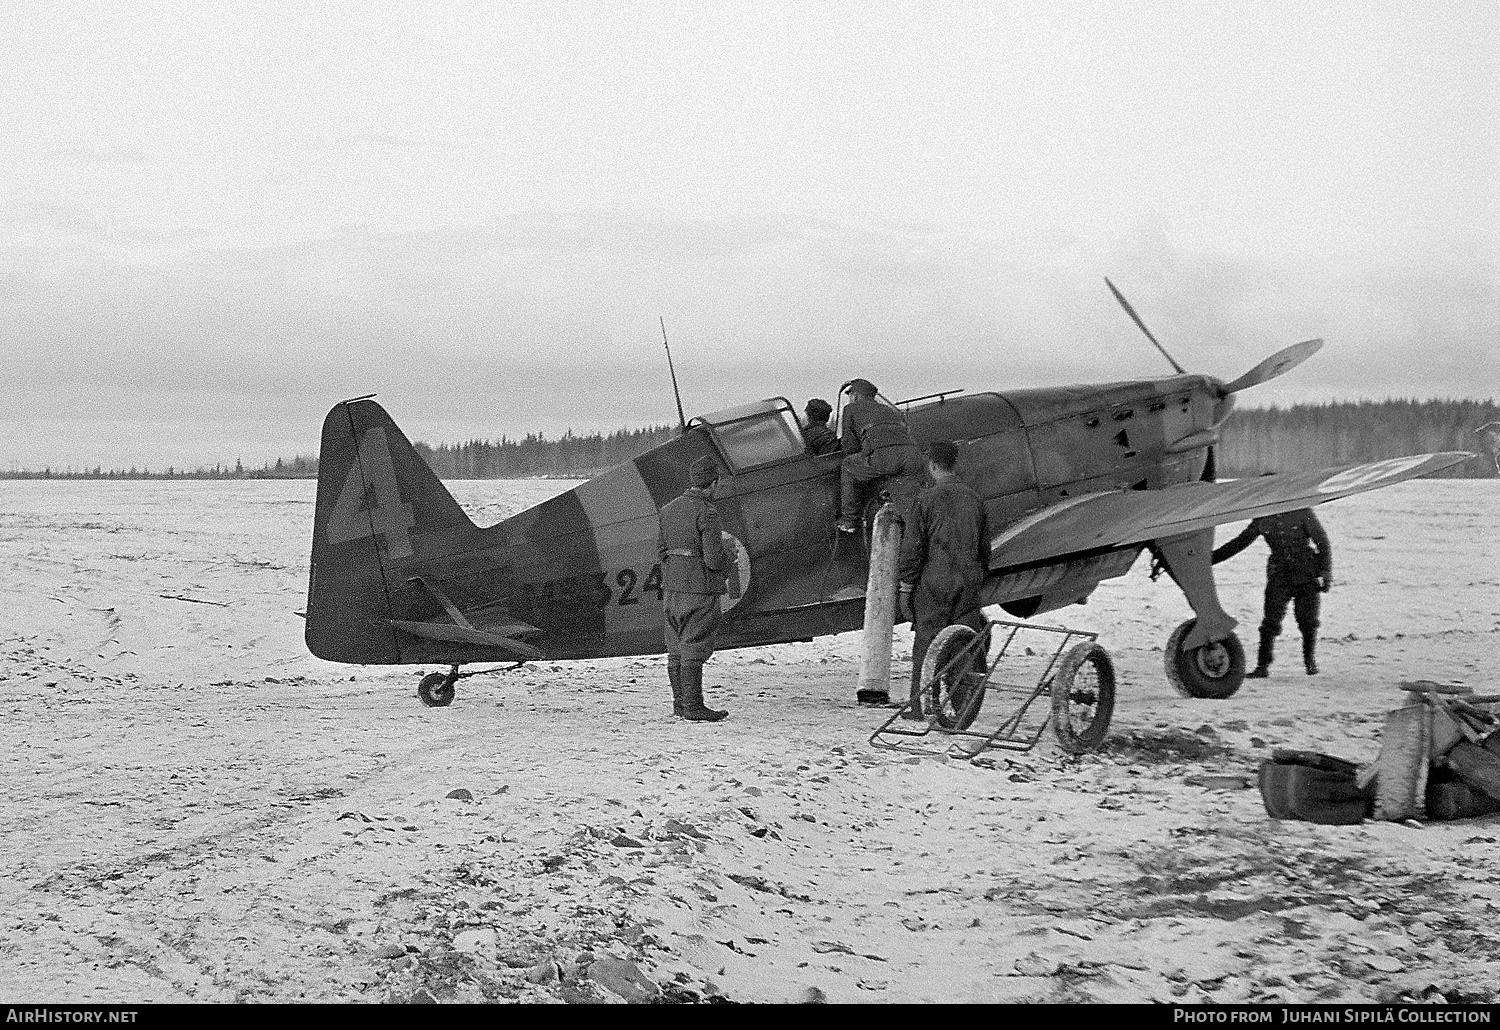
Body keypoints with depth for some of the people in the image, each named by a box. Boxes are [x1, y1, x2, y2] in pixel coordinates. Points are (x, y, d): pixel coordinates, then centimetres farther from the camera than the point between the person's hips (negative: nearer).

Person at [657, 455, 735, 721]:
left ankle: (680, 702, 18)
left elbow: (661, 551, 12)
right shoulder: (706, 513, -15)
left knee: (676, 648, 12)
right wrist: (729, 562, 3)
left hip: (672, 587, 7)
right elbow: (714, 557, -17)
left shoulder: (669, 509, 8)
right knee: (693, 649, -3)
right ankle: (693, 705, 0)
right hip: (700, 590, -7)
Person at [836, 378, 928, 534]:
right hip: (912, 454, 4)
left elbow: (850, 447, 20)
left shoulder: (852, 409, 24)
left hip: (882, 456, -4)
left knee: (849, 468, 23)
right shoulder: (891, 410, 41)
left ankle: (848, 521, 24)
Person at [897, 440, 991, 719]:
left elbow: (912, 547, -8)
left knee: (925, 643, 0)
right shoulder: (974, 500, 8)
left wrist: (905, 587, -3)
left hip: (932, 583, -4)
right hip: (968, 582, 4)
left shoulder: (925, 500, -7)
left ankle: (919, 705, 0)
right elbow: (984, 548, 15)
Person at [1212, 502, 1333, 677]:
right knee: (1270, 623, -9)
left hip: (1307, 576, -2)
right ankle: (1263, 666, -6)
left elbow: (1322, 542, -2)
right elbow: (1238, 543, 9)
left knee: (1308, 621, -3)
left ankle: (1310, 662, 18)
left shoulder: (1302, 512, -6)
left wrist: (1327, 574, -8)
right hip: (1279, 576, 2)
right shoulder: (1262, 520, 2)